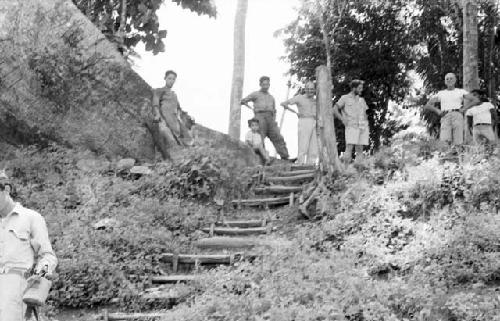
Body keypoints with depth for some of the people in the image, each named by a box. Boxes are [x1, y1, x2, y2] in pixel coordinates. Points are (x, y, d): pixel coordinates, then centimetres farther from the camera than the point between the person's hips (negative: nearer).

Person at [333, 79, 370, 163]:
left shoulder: (361, 100, 20)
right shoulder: (345, 98, 6)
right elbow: (334, 110, 0)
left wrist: (366, 123, 10)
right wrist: (343, 120, -8)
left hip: (363, 128, 5)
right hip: (351, 127, -4)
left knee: (360, 151, 0)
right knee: (349, 149, -13)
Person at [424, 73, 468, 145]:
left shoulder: (461, 91, 20)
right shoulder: (441, 94, 23)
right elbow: (427, 105, 21)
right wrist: (438, 111, 4)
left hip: (457, 116, -1)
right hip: (445, 117, 1)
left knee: (458, 143, -17)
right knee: (445, 141, -23)